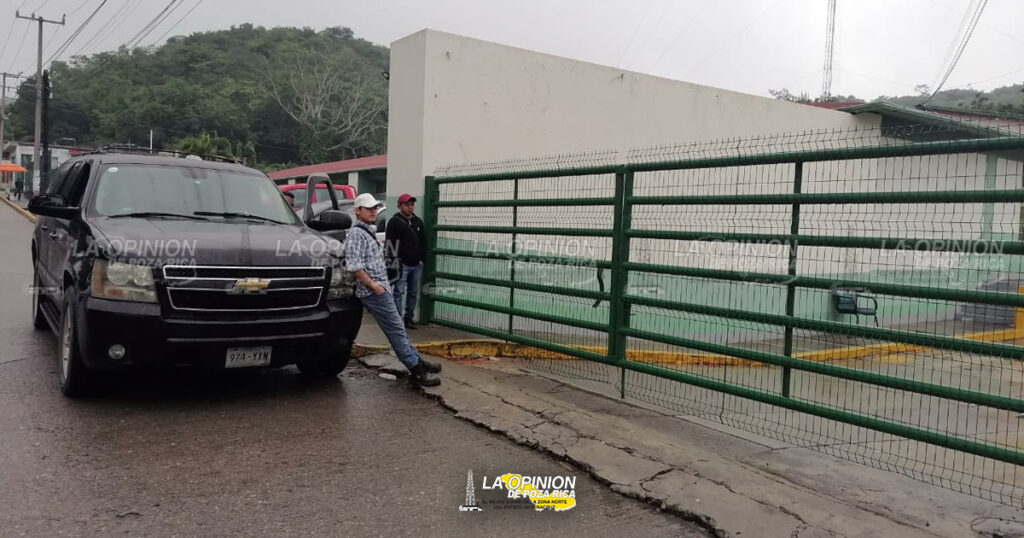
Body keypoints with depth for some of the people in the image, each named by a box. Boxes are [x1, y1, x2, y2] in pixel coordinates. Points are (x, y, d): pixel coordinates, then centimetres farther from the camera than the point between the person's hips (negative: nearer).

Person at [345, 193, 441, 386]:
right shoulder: (356, 233, -13)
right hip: (374, 291, -10)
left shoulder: (368, 231, 19)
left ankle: (416, 361, 23)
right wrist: (373, 285, -20)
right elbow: (354, 265, -22)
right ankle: (416, 370, -5)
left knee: (397, 327, 15)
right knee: (396, 329, -8)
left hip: (381, 289, 10)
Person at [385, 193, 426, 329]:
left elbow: (423, 242, 19)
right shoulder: (394, 222, -3)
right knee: (399, 292, -5)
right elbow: (389, 243, -8)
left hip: (417, 265, 6)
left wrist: (422, 259, 11)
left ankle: (409, 318, 21)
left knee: (413, 293, 11)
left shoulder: (418, 221, 15)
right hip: (402, 264, -6)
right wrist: (395, 258, -14)